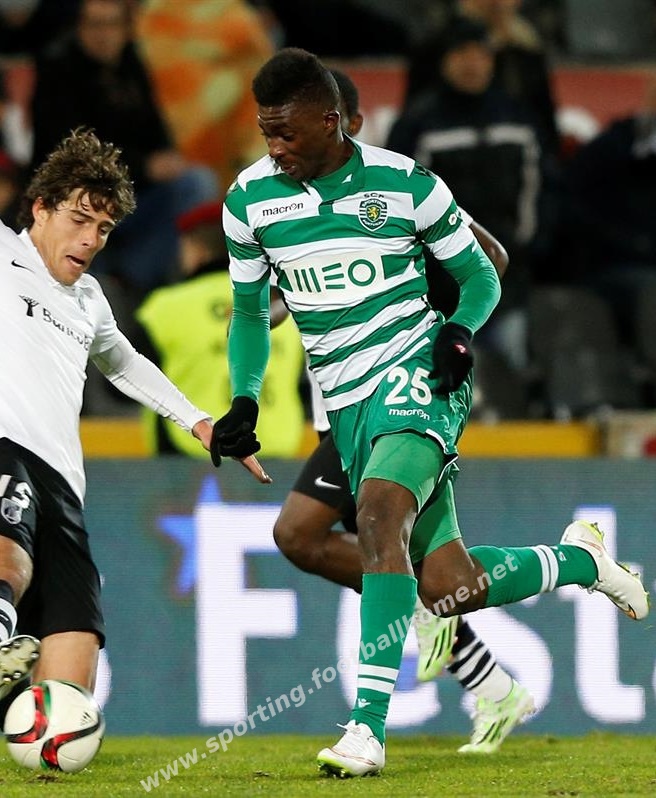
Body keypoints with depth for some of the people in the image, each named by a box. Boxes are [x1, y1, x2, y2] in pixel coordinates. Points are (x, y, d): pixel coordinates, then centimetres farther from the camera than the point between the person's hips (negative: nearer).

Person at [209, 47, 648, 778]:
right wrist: (244, 402, 3)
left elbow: (480, 275, 8)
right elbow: (250, 311, 17)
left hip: (416, 374, -4)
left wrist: (459, 331, -13)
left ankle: (369, 723, -36)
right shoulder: (249, 201, 4)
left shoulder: (404, 183, -5)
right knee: (447, 588, -2)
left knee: (378, 515, -32)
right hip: (347, 403, 4)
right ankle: (577, 560, 29)